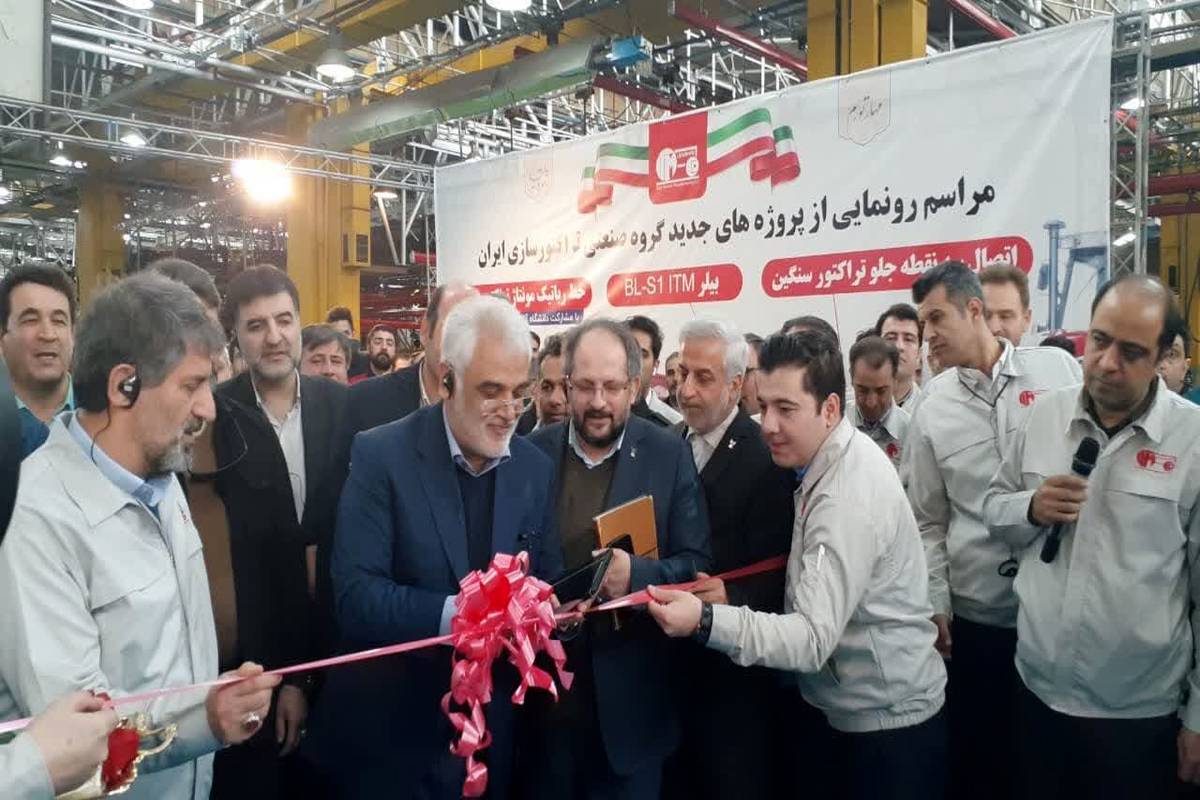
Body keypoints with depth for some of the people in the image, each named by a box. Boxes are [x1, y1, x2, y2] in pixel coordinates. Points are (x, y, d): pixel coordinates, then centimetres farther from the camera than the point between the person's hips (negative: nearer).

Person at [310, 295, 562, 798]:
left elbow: (547, 584, 6)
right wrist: (456, 614, -30)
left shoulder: (535, 468, 0)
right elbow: (356, 597, -18)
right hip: (391, 731, -4)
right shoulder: (382, 454, -13)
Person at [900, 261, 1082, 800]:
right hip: (977, 611, 1)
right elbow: (927, 522, 5)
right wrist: (934, 603, 0)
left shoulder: (1057, 369, -2)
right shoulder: (932, 408, 2)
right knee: (979, 755, 12)